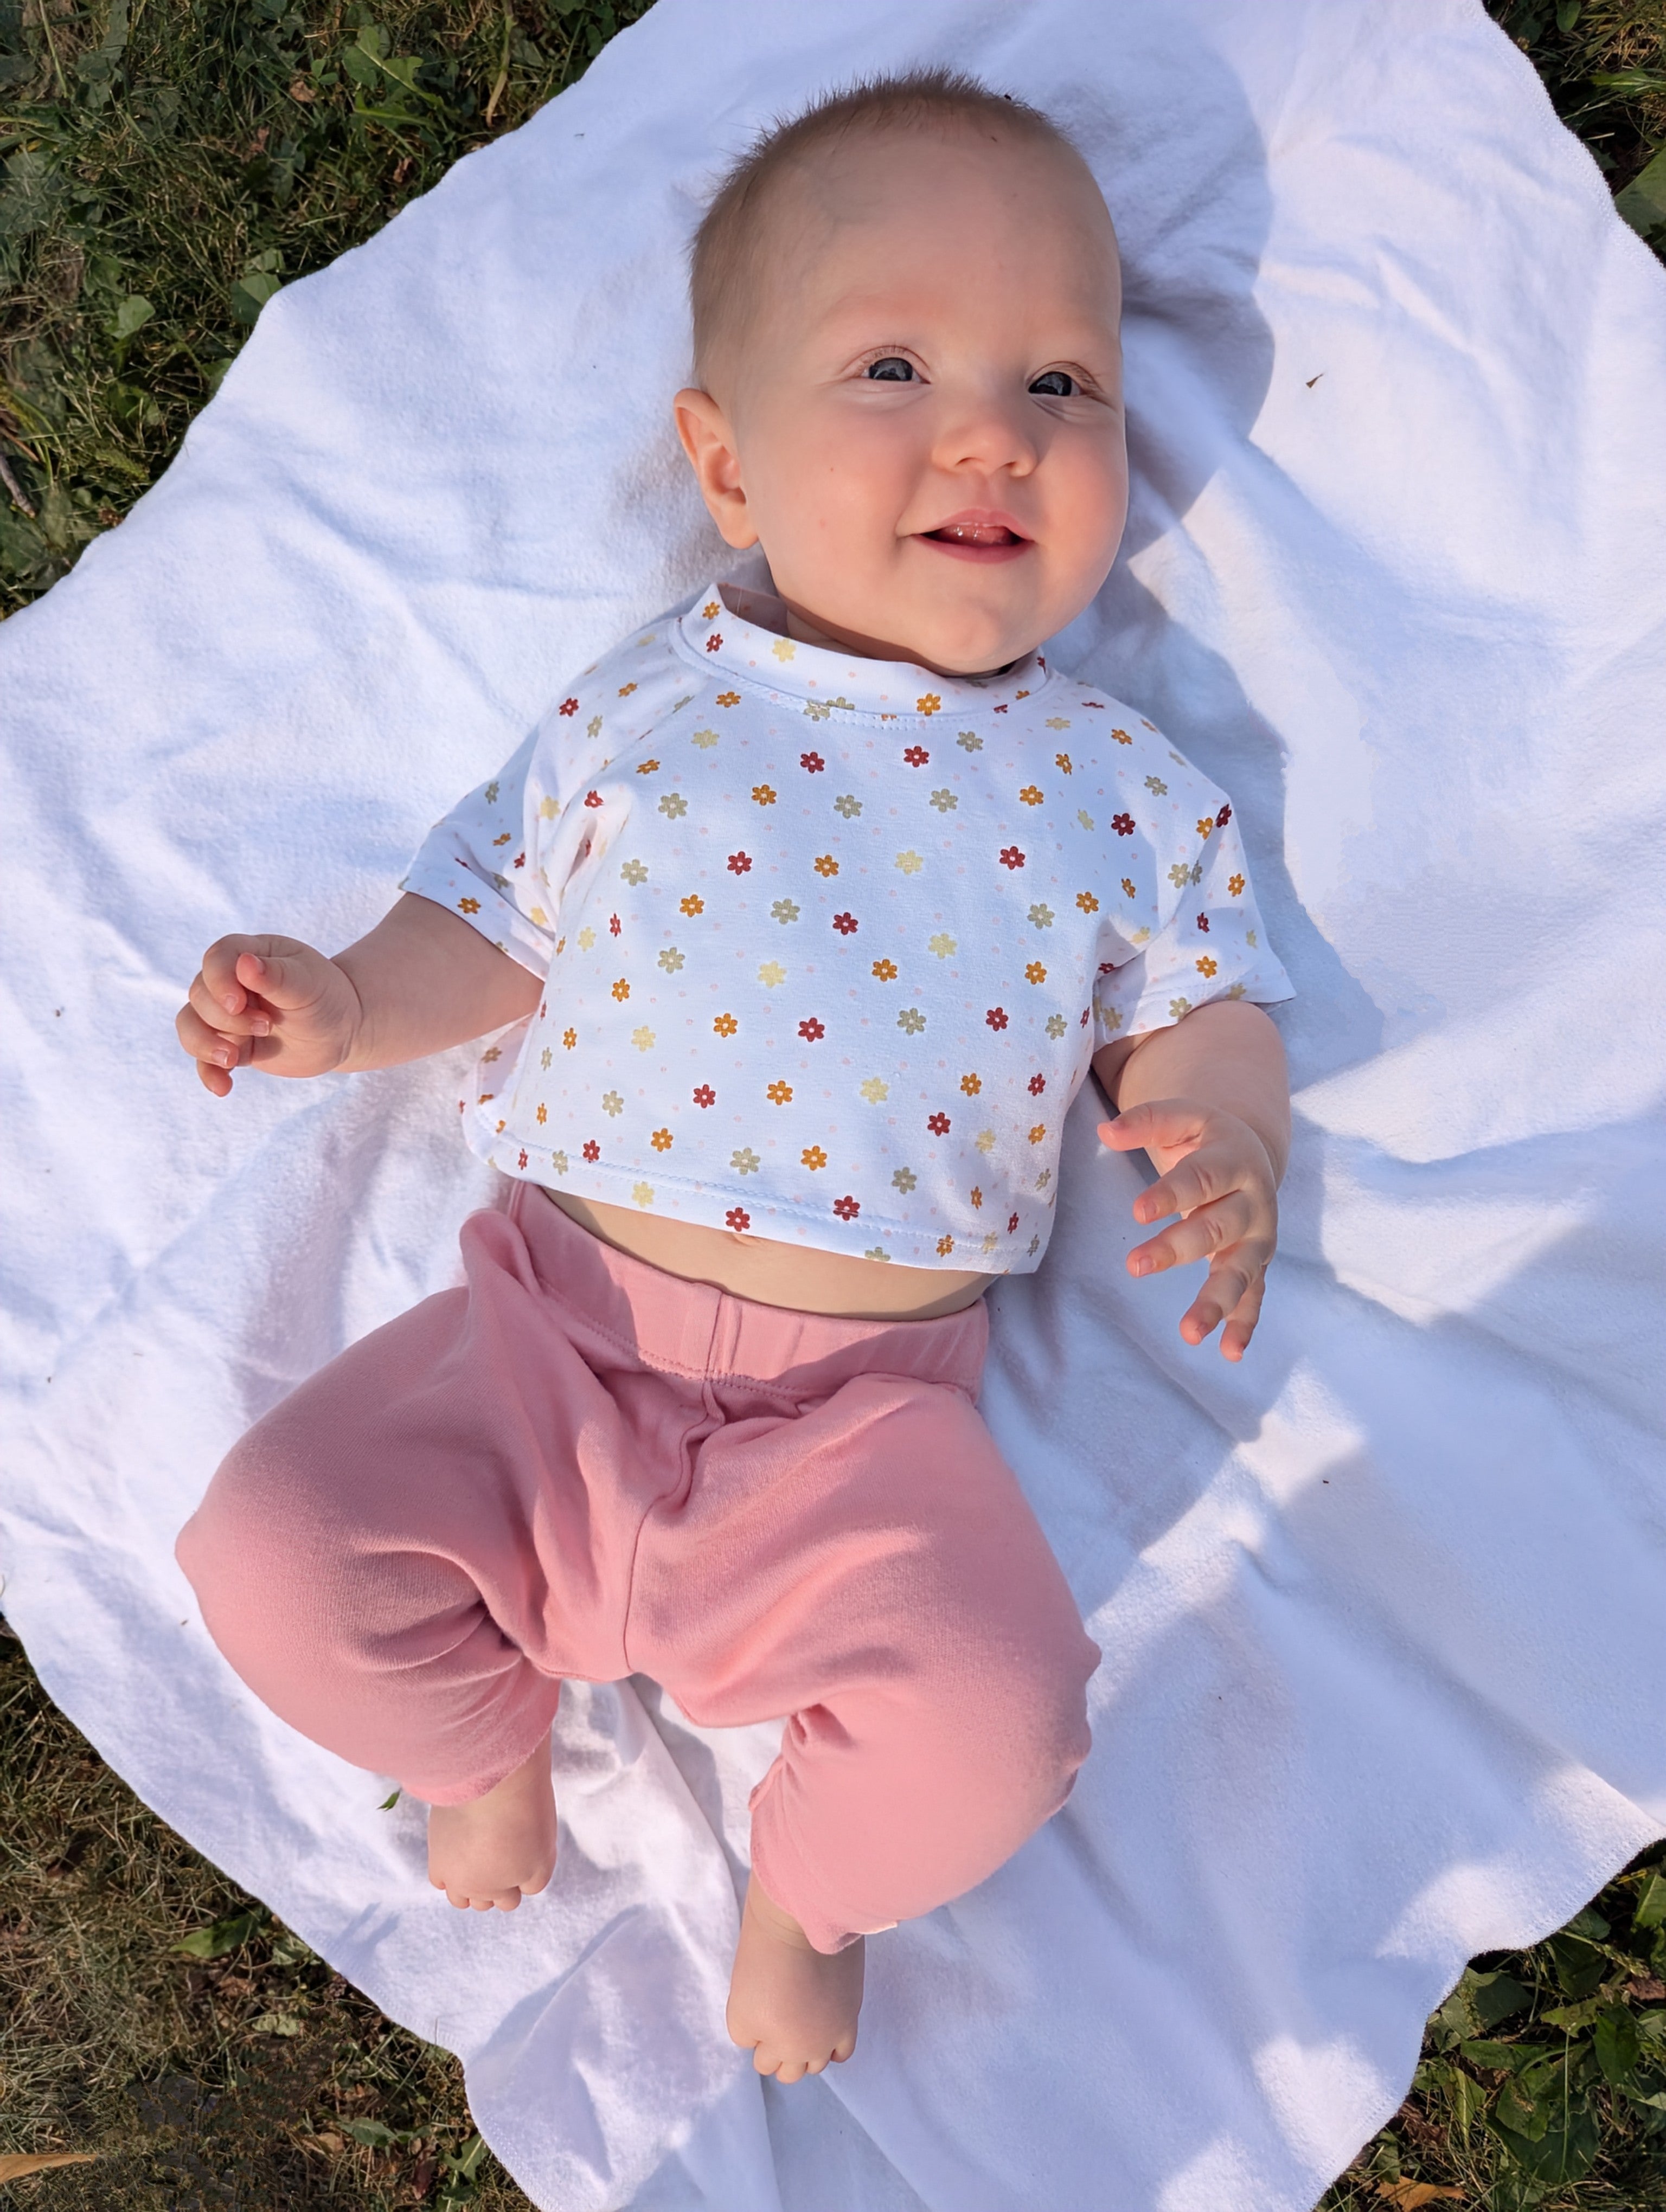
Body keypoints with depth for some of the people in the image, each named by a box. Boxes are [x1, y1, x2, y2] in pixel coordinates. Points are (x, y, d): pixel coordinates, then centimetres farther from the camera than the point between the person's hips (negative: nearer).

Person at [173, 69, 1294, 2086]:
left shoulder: (1120, 787, 3)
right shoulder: (635, 711, 4)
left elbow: (1199, 1015, 8)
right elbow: (495, 935, 11)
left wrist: (1228, 1146, -14)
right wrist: (346, 1005, -8)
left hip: (867, 1410, -1)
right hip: (554, 1328, 2)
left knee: (995, 1721, -19)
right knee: (275, 1546, -11)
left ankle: (811, 1876, 18)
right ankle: (489, 1733, 24)